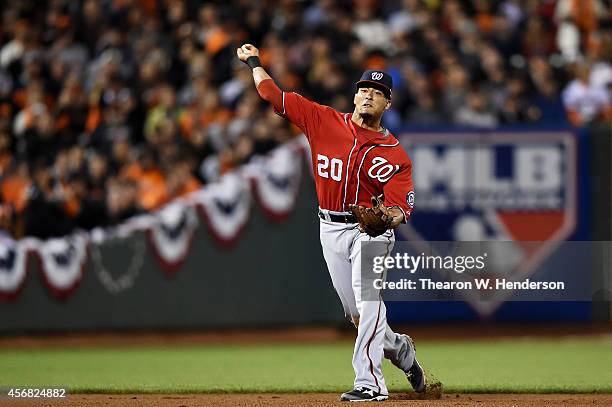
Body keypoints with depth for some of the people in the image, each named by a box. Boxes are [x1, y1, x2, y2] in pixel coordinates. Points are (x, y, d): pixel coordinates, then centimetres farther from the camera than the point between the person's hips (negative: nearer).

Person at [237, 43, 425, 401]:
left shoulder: (395, 154, -6)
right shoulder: (324, 120, 2)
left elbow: (400, 206, -15)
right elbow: (275, 96, 7)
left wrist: (389, 217, -36)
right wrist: (254, 62, 13)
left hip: (372, 229, -4)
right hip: (332, 228, 4)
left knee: (367, 298, -23)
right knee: (356, 312, 9)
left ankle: (369, 381, -26)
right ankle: (399, 347, 38)